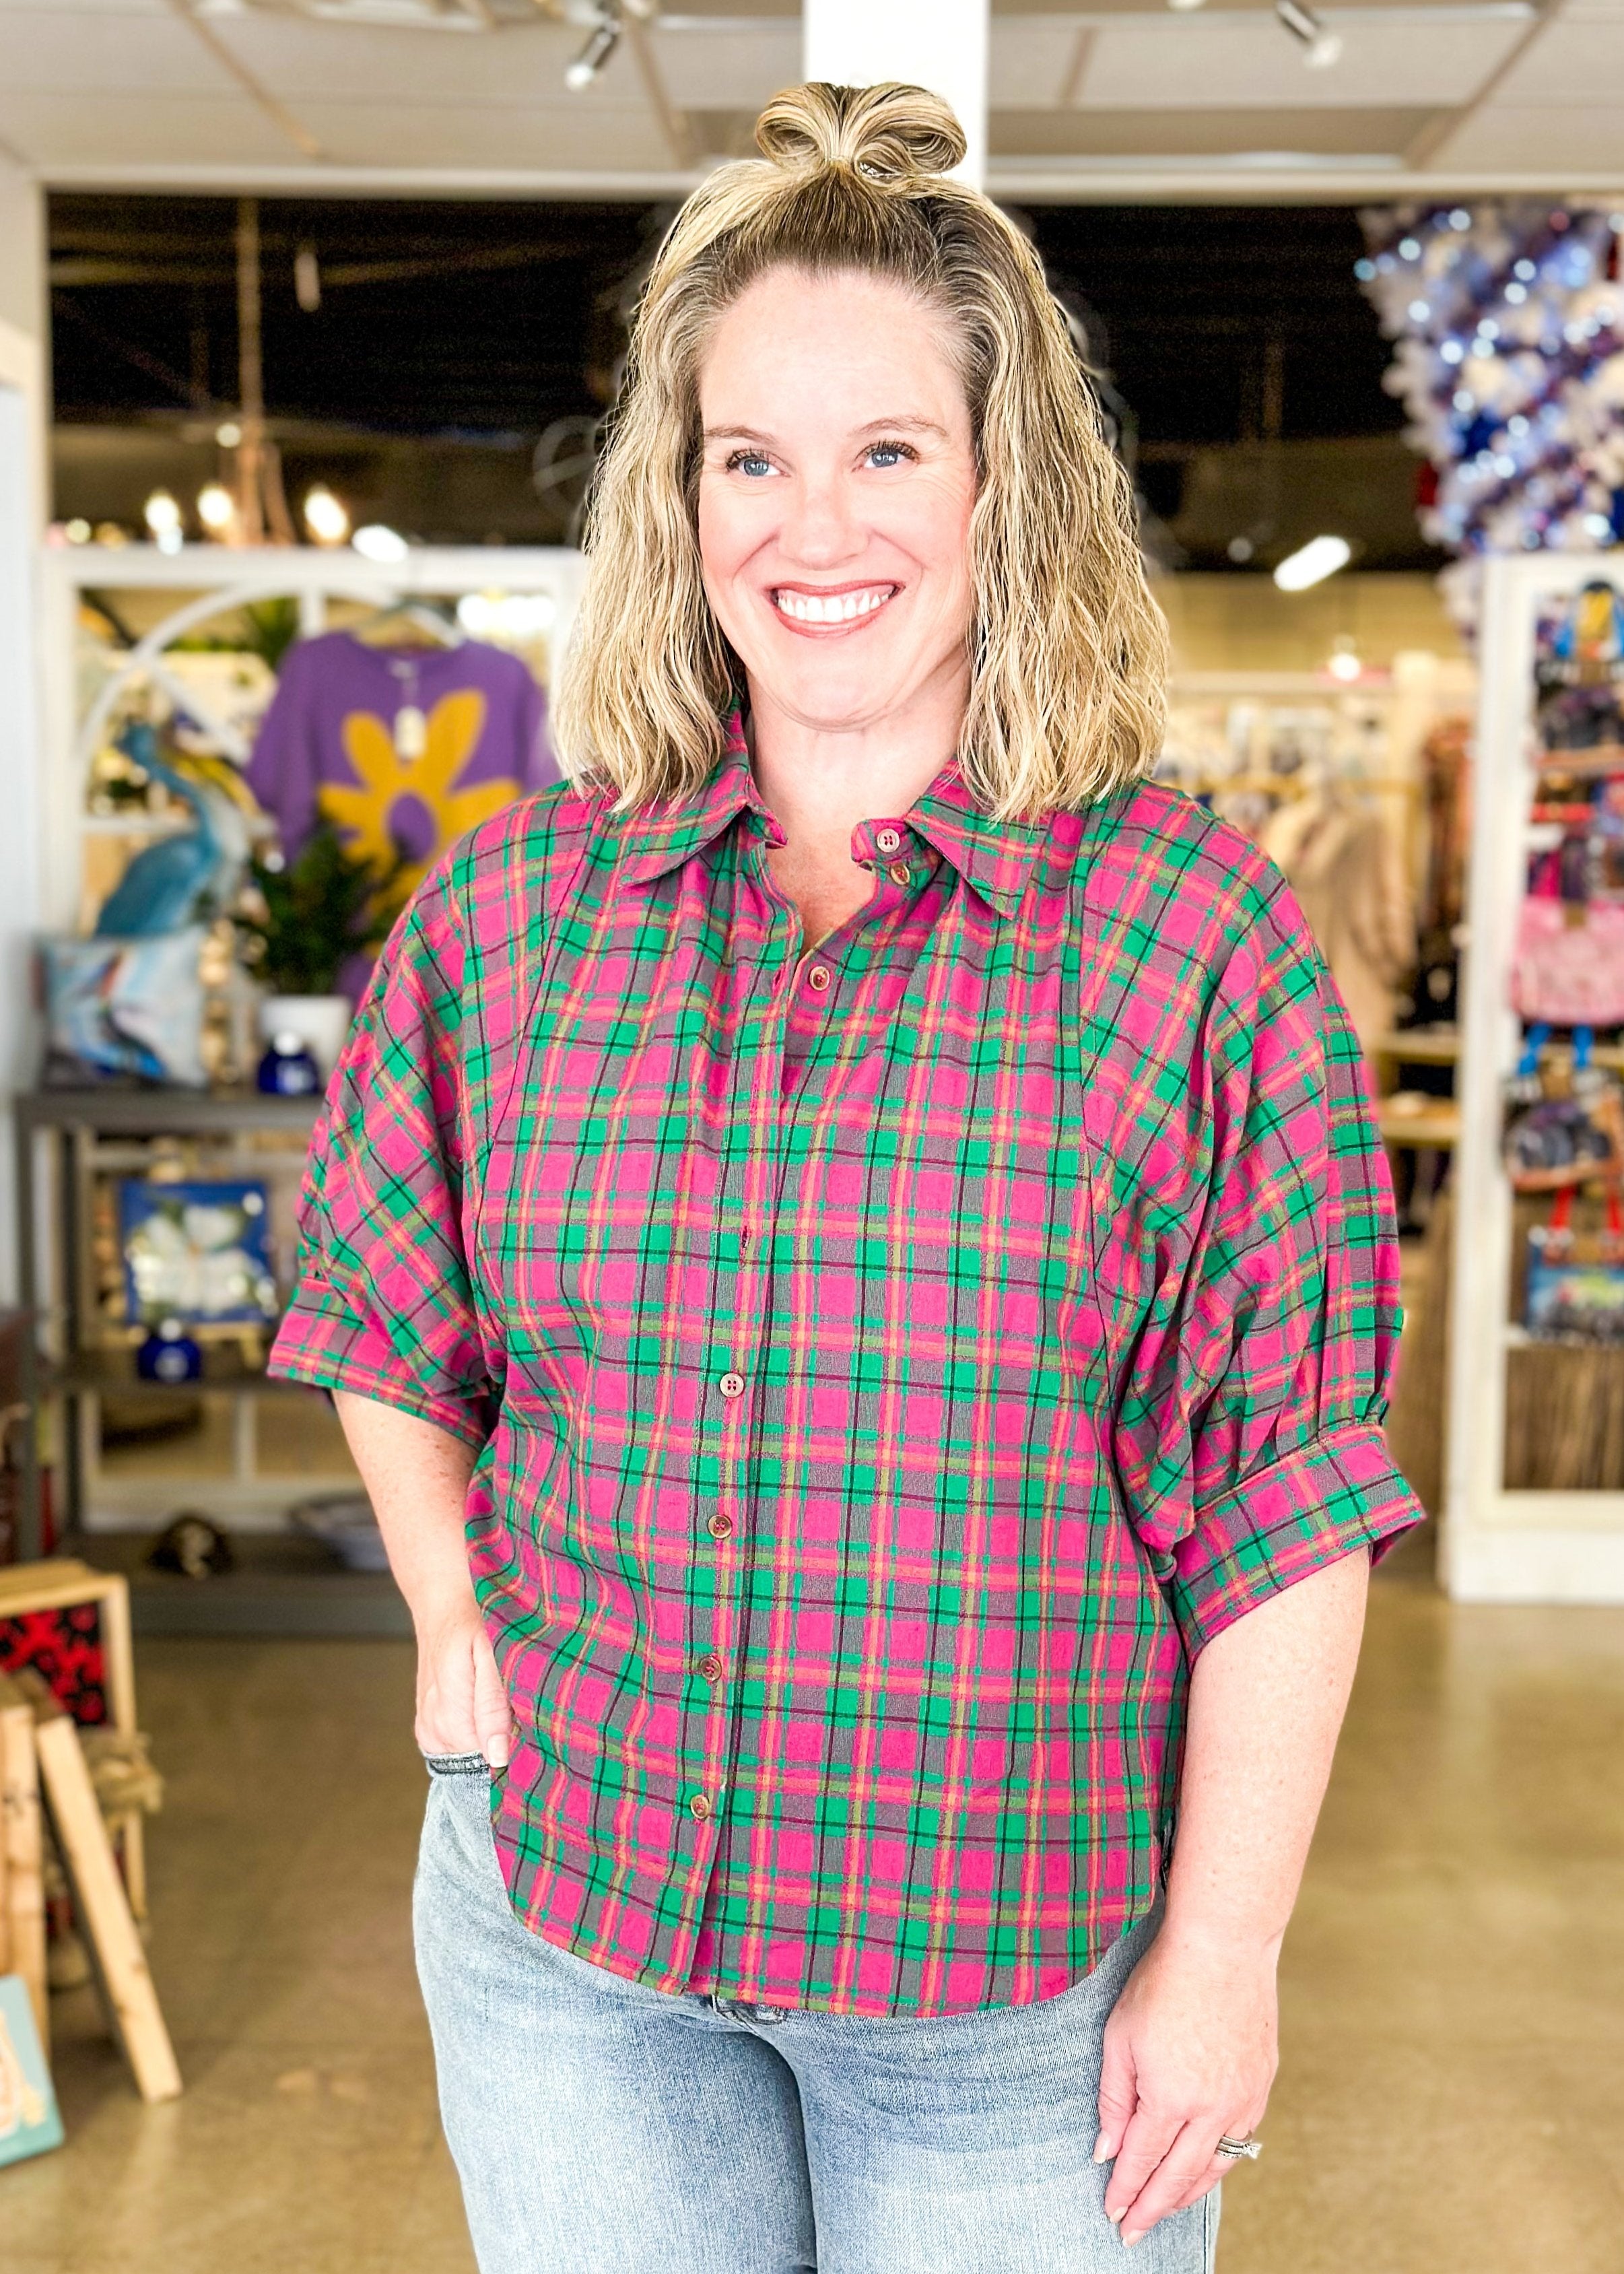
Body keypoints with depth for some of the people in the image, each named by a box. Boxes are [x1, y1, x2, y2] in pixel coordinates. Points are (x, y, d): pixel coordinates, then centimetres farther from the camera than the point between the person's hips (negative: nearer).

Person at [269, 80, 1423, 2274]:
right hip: (561, 1915, 3)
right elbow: (382, 1306, 15)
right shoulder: (513, 907, -2)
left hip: (1027, 1973, -2)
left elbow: (1289, 1502, -9)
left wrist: (1223, 1955, -9)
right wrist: (450, 1614, 4)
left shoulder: (1189, 926, -11)